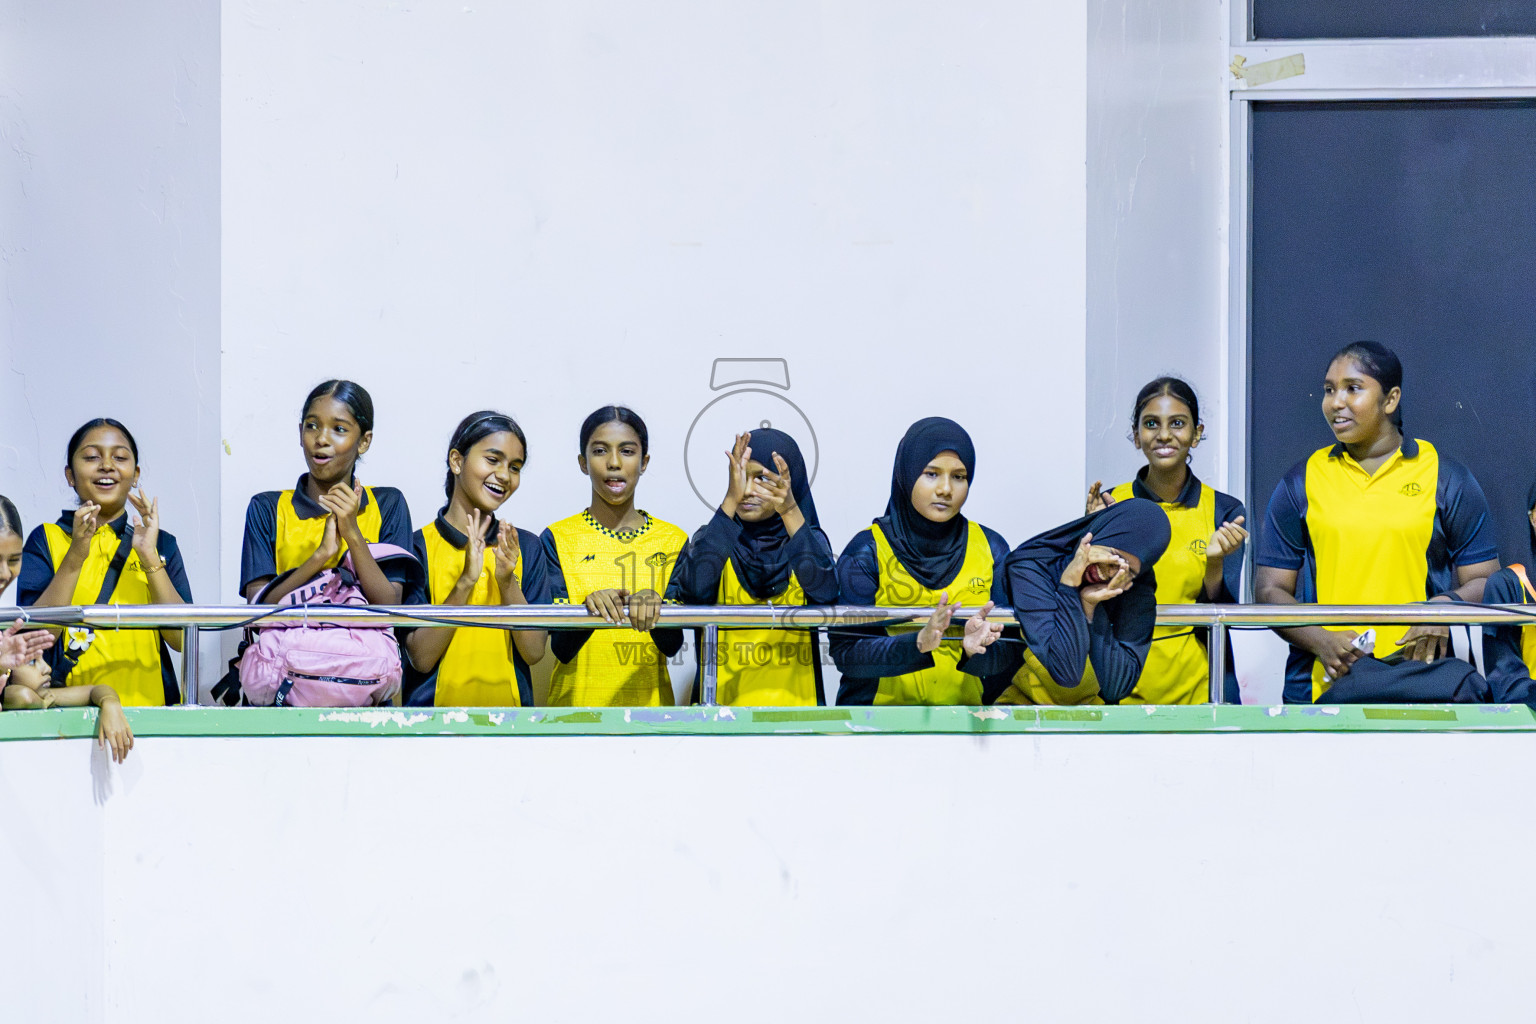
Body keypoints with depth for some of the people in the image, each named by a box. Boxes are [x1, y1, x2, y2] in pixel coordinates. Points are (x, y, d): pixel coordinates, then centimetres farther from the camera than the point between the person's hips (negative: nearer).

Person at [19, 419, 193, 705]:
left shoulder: (161, 543, 15)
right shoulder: (45, 540, 10)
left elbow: (181, 639, 2)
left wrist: (149, 557, -7)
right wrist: (75, 555, -11)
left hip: (147, 702, 2)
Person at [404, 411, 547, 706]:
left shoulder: (526, 547, 5)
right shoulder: (419, 546, -4)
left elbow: (534, 652, -2)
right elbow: (421, 658, -10)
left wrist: (508, 582, -14)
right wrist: (465, 582, -18)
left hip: (507, 704, 3)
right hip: (435, 704, -3)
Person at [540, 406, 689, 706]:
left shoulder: (672, 540, 6)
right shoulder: (557, 539, 1)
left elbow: (673, 644, -4)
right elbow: (561, 648, -7)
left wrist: (651, 605, -23)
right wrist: (591, 608, -26)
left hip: (648, 704, 0)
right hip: (576, 705, 0)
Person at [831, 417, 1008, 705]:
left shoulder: (991, 549, 7)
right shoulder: (867, 551, 0)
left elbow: (1007, 654, 3)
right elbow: (845, 652, -7)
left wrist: (974, 650, -18)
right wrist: (918, 644, -21)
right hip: (881, 709, -2)